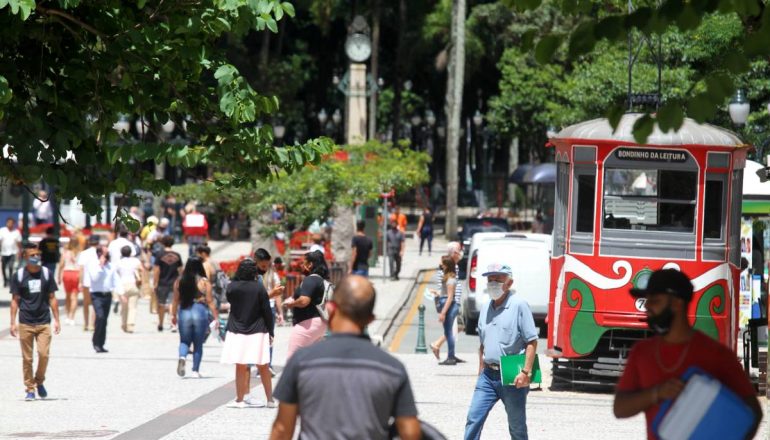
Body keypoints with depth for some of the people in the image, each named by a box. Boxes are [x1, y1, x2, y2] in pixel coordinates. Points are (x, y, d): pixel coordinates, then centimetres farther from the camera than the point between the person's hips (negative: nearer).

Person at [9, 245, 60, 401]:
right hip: (25, 323, -1)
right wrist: (13, 322, -1)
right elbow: (15, 300, 5)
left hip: (43, 322, 1)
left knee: (44, 354, -10)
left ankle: (39, 382, 14)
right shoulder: (19, 275, 2)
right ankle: (30, 389, 10)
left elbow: (52, 298, 10)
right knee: (27, 358, 1)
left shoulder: (46, 274, 6)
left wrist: (56, 320, 5)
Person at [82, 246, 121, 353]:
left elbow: (116, 281, 12)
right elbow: (94, 278, -17)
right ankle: (96, 342, -10)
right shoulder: (91, 265, -3)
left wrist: (121, 294, 2)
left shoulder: (110, 266, 12)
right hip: (97, 294, -5)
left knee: (104, 320, 8)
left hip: (107, 295, 5)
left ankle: (100, 344, 16)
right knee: (100, 316, -21)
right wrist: (100, 265, -14)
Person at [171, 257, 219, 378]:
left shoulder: (179, 281, 0)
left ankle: (182, 357, -19)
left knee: (184, 341, 12)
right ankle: (195, 370, 11)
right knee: (198, 344, 11)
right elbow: (210, 301, -6)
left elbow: (175, 300, 5)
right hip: (200, 312, -1)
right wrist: (216, 317, 0)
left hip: (184, 312, 1)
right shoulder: (204, 282, -6)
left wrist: (173, 315, 16)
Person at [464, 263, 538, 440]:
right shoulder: (486, 309, 12)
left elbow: (532, 341, -12)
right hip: (489, 375, 6)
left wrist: (526, 372, -18)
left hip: (512, 377, -6)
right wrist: (481, 372, 18)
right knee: (474, 418, -3)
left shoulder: (519, 306, -9)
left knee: (517, 426, 6)